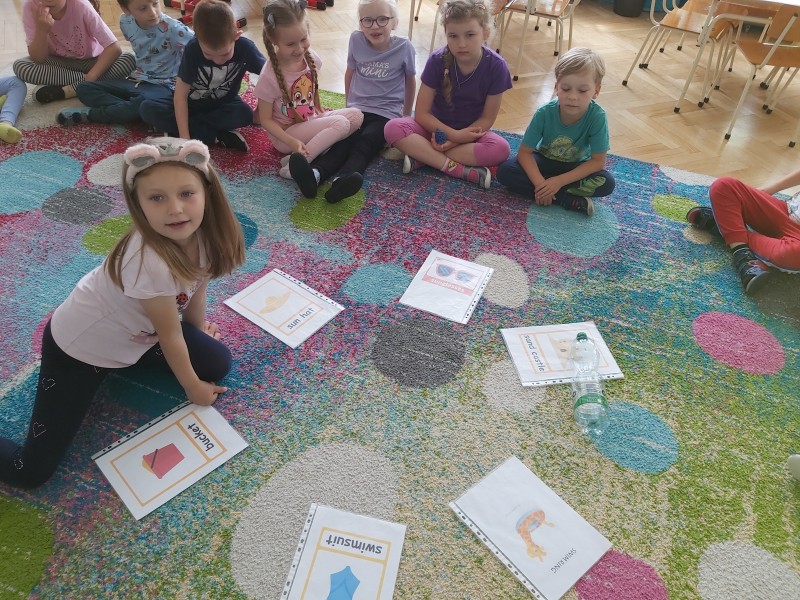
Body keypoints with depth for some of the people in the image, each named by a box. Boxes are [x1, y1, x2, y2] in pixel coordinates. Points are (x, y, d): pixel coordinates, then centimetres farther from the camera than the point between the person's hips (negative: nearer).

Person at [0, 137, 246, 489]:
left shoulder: (201, 231, -18)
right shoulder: (149, 262, -38)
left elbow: (197, 283, 3)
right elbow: (170, 334, -22)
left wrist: (200, 330, 18)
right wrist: (193, 387, -7)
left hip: (136, 331, 7)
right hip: (78, 347, -7)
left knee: (218, 363, -2)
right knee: (31, 472, -9)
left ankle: (129, 359, 16)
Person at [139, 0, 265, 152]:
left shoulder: (245, 47, -24)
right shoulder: (192, 49, -24)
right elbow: (180, 95, -22)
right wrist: (185, 137, -30)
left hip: (223, 105, 0)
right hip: (191, 104, 0)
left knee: (244, 114, -34)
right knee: (147, 109, -23)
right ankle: (217, 136, -27)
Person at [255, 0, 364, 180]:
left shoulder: (310, 57, -7)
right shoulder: (269, 76, -22)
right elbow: (266, 120, -17)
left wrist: (320, 110, 10)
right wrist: (291, 142, -28)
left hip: (312, 120, 7)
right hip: (286, 132, -7)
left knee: (356, 115, -8)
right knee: (340, 124, -25)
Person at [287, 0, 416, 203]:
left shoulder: (404, 47, -6)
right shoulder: (356, 40, -1)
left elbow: (410, 81, 9)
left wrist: (406, 115, 16)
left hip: (387, 114, -2)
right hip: (357, 109, 2)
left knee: (365, 144, -31)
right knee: (343, 141, -26)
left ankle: (342, 180, -57)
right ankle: (315, 174, -52)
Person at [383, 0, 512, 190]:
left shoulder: (496, 66, -17)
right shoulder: (437, 60, -17)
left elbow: (487, 118, -11)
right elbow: (422, 113, -15)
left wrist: (456, 140, -23)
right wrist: (454, 135, -26)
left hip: (471, 131, 0)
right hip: (436, 126, 0)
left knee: (501, 149, -32)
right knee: (393, 128, -27)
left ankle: (421, 154, -26)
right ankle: (459, 169, -30)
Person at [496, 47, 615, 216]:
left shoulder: (597, 116, -26)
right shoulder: (545, 112, -24)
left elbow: (597, 161, -19)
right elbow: (524, 152, -19)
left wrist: (559, 181, -28)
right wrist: (539, 183, -34)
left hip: (576, 167, -1)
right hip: (544, 161, 1)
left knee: (607, 182, -28)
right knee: (505, 171, -26)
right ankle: (569, 200, -27)